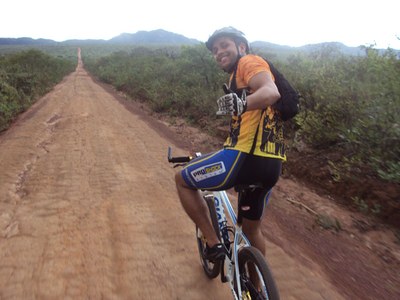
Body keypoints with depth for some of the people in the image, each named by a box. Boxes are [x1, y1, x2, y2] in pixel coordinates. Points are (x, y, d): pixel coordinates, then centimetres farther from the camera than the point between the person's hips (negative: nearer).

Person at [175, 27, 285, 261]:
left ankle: (214, 244, 9)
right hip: (271, 164, 10)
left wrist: (242, 103, -42)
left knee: (182, 180, 10)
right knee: (252, 228, 26)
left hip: (247, 156, -10)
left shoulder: (249, 62, -1)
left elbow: (272, 92, -23)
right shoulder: (240, 75, 27)